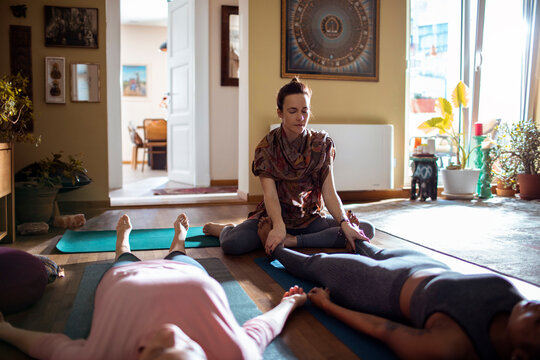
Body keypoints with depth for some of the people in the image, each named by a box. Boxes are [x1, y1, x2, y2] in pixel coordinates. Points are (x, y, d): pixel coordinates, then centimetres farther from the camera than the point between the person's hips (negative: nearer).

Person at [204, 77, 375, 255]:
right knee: (233, 244, -31)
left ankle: (295, 240, -21)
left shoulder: (322, 144, -2)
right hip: (274, 216, -2)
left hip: (310, 219, 3)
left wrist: (345, 223, -26)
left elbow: (329, 192, -8)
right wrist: (279, 226, -40)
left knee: (366, 230, -20)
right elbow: (270, 195, -19)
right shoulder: (266, 147, -8)